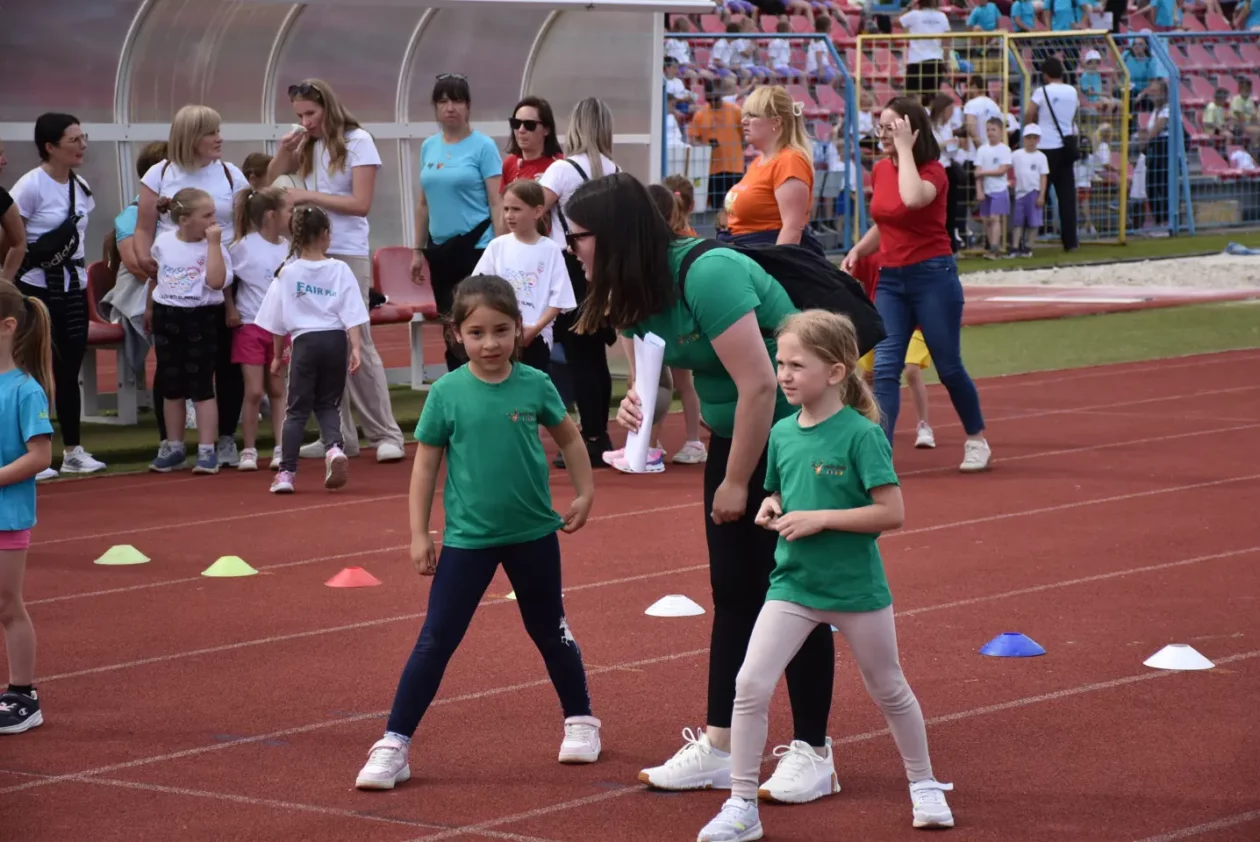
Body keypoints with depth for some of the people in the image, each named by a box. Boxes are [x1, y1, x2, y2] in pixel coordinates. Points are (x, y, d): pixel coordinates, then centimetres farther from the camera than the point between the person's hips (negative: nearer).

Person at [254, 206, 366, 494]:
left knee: (297, 409, 6)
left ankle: (286, 472, 0)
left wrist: (278, 356, 16)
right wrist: (356, 348, -6)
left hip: (305, 341, -1)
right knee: (328, 404, 14)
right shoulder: (340, 270, 0)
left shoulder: (287, 273, 1)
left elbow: (277, 322, 6)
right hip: (335, 340, 1)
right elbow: (352, 315, -7)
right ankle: (333, 447, -14)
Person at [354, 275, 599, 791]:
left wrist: (585, 492, 7)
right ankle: (393, 746, -1)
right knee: (435, 641, -4)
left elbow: (569, 439, 11)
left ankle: (580, 721, 37)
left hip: (534, 534, 1)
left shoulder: (535, 385, -7)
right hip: (467, 538, -1)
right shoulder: (447, 393, -10)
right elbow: (426, 463, -3)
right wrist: (418, 534, -4)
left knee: (551, 633, 18)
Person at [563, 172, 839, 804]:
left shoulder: (705, 275, -27)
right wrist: (637, 401, -16)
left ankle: (813, 753, 6)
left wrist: (736, 483, -19)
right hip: (735, 436, 8)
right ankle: (719, 749, 15)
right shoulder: (633, 294, -1)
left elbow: (759, 384, -28)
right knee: (734, 596, 9)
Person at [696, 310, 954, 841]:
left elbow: (891, 513, -18)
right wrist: (770, 509, -5)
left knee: (888, 691, 14)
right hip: (793, 583, 4)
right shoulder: (782, 433, 2)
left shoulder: (861, 434, -16)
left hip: (856, 588, -4)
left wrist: (820, 519, -22)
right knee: (751, 684, -10)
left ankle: (925, 787, 35)